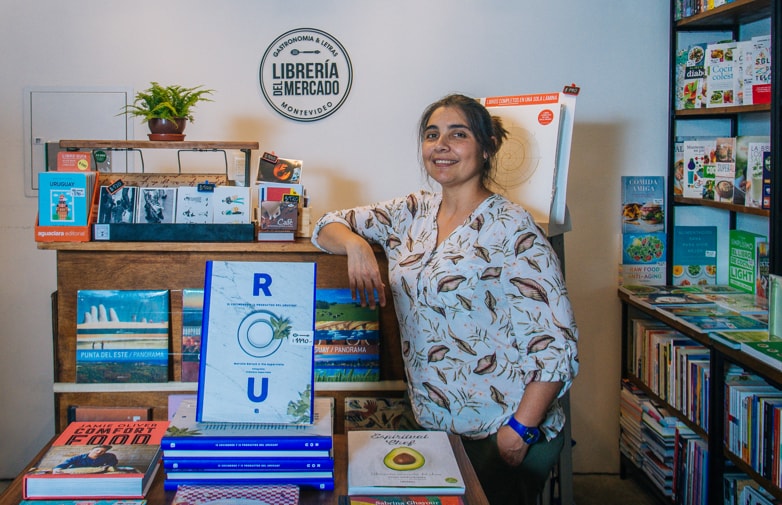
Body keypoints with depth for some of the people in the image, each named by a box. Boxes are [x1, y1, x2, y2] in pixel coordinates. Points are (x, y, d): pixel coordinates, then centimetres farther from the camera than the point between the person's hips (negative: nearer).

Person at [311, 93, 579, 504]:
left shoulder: (509, 227, -13)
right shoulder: (413, 213, 6)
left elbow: (557, 343, -16)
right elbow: (328, 225, 13)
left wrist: (520, 430, -22)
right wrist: (355, 244, -9)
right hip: (432, 426, 6)